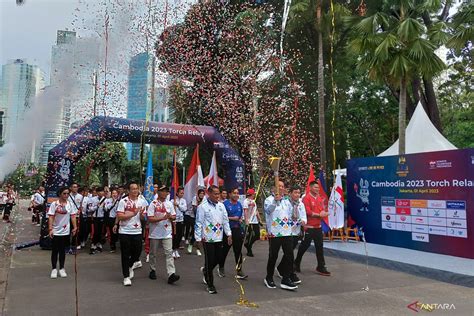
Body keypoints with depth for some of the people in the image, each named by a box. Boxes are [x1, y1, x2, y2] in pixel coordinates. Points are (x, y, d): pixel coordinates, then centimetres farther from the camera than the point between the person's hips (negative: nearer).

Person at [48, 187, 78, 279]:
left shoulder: (70, 204, 3)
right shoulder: (54, 204, -7)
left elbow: (73, 217, 6)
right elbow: (51, 217, -9)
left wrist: (75, 227, 0)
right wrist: (50, 229, -16)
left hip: (65, 231, 2)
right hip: (56, 231, -2)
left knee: (62, 250, 10)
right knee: (55, 250, 5)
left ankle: (62, 269, 19)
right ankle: (54, 269, 17)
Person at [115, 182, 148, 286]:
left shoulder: (142, 202, 6)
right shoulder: (123, 201, -5)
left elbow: (144, 218, 8)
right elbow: (119, 216, -12)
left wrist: (141, 214, -14)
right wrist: (133, 214, -17)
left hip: (137, 231, 3)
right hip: (125, 232, -3)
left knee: (137, 252, 7)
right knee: (125, 254, 4)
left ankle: (130, 266, 39)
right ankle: (126, 277, 14)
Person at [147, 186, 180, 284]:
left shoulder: (169, 204, 6)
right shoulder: (153, 204, -7)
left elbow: (174, 216, 11)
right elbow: (150, 219, -14)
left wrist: (170, 216, -12)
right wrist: (163, 218, -22)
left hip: (167, 233, 2)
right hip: (155, 233, -2)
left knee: (169, 253, -8)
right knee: (153, 253, 12)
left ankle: (171, 274, -13)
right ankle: (152, 270, 31)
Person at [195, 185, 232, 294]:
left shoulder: (221, 206, 8)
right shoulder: (203, 207, -9)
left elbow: (225, 221, 13)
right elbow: (198, 223, -8)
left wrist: (229, 234, 9)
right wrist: (198, 238, -8)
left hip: (219, 237, 6)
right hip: (208, 238, -5)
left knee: (218, 258, 10)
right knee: (210, 260, 0)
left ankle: (205, 270, 40)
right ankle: (210, 285, 14)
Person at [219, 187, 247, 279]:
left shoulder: (239, 204, 8)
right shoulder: (225, 204, -9)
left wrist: (241, 219, -1)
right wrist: (232, 218, -17)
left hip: (238, 229, 4)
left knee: (238, 251, 3)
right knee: (225, 250, 10)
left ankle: (239, 271, 7)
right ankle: (221, 268, 30)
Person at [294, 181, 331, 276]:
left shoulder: (320, 198, 12)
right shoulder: (306, 198, -11)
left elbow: (323, 209, 13)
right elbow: (308, 211, -18)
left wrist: (324, 213, -10)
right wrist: (319, 215, -15)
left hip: (318, 226, 7)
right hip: (309, 227, -6)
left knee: (319, 247, 7)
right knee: (304, 246, 4)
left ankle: (321, 267, 13)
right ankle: (297, 263, 22)